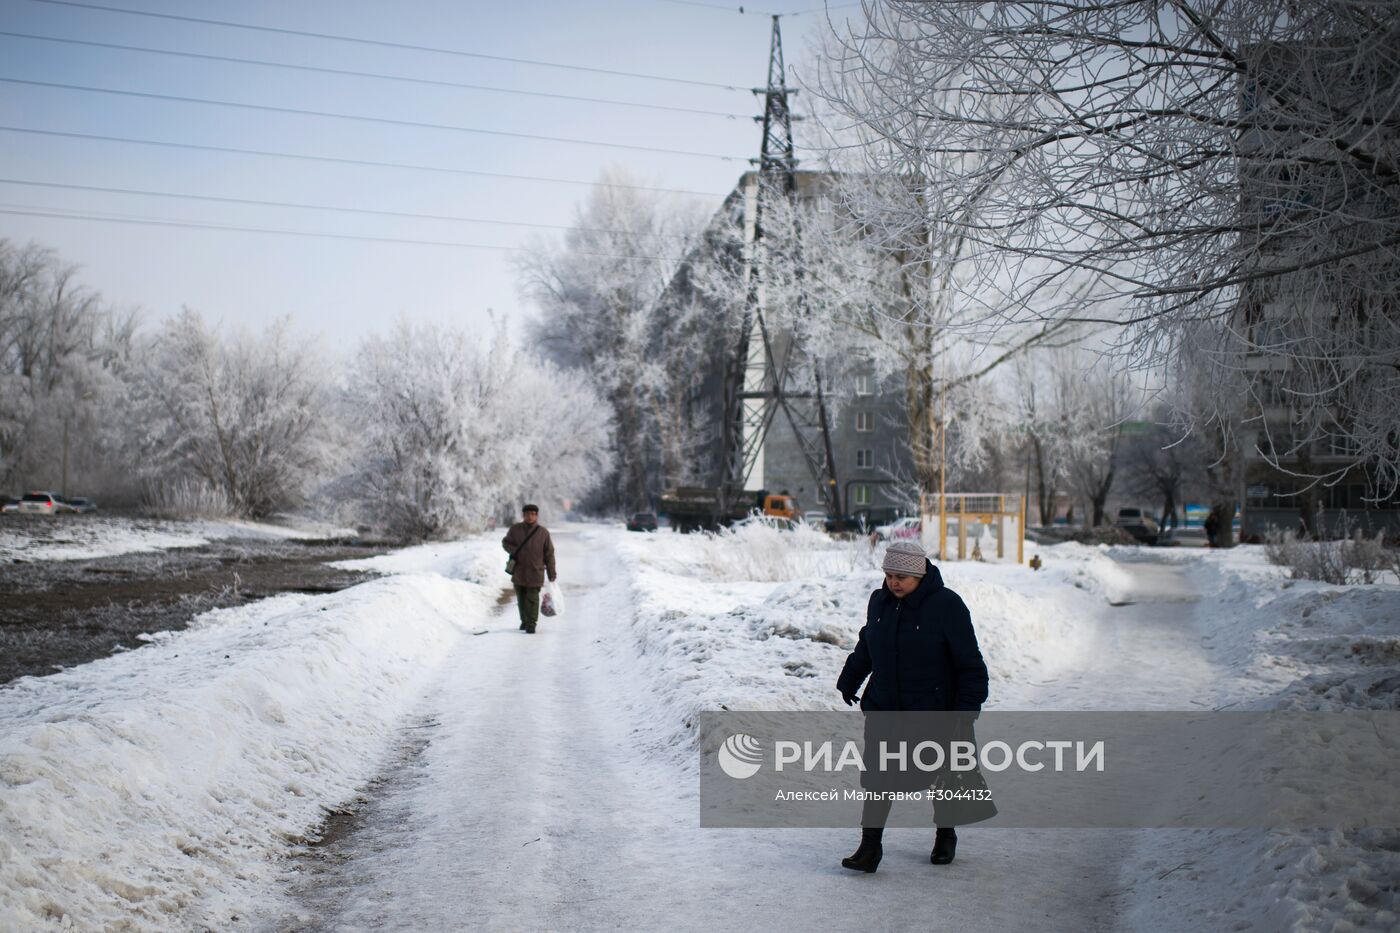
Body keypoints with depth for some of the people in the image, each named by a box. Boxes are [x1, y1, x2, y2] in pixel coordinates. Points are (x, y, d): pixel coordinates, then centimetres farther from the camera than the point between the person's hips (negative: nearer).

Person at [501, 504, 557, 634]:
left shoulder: (543, 532, -5)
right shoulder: (515, 529, -2)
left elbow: (549, 554, -1)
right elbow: (505, 542, 10)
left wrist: (552, 573, 0)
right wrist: (514, 551, -10)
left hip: (535, 572, -3)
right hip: (518, 571, 3)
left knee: (532, 599, -6)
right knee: (521, 599, 13)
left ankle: (531, 624, -1)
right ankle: (524, 621, 29)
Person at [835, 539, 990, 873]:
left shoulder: (947, 605, -15)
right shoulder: (880, 601, 1)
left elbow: (970, 665, -12)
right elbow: (865, 647, 19)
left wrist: (967, 709, -15)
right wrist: (849, 680, 24)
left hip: (933, 711, -3)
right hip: (882, 708, 4)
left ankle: (945, 836, 36)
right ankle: (870, 847, -1)